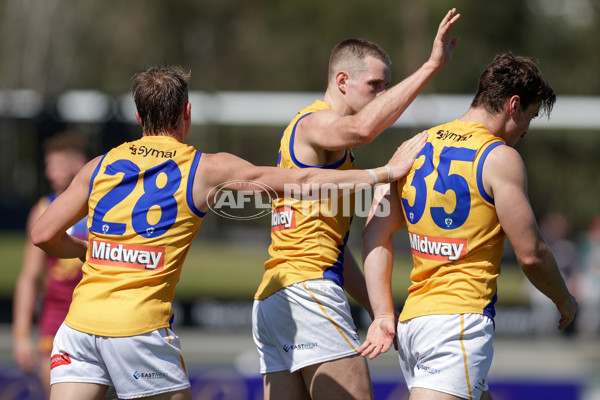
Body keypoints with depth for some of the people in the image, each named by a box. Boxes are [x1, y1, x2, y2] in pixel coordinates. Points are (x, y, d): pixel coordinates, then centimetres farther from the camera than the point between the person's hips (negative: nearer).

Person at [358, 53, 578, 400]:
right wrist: (564, 300, 12)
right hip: (461, 318, -8)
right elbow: (531, 254, -6)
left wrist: (383, 315, 7)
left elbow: (375, 234, 8)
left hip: (411, 319, 8)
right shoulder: (499, 158, -7)